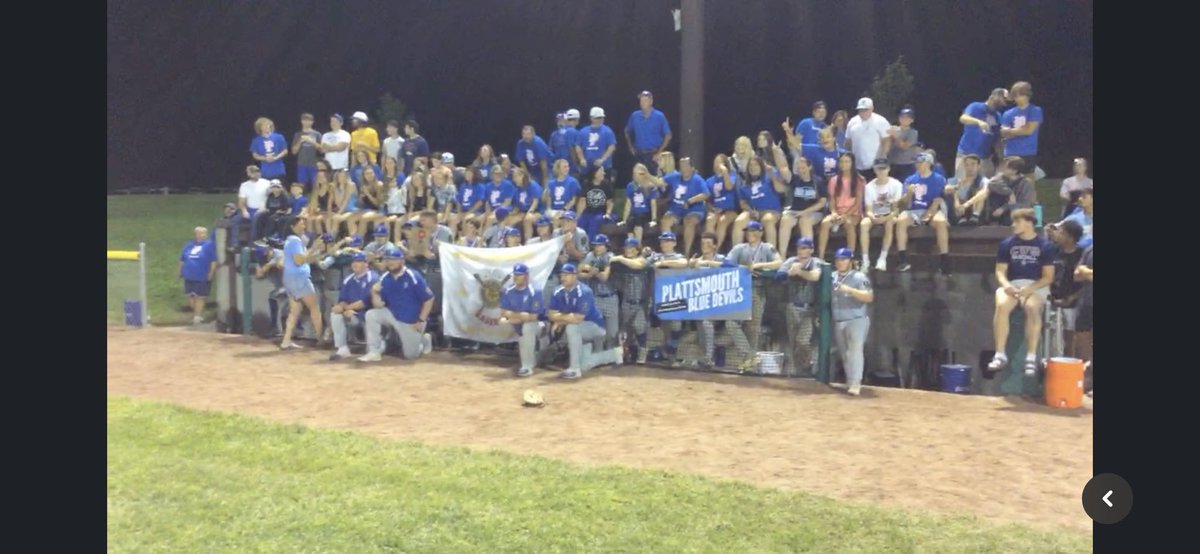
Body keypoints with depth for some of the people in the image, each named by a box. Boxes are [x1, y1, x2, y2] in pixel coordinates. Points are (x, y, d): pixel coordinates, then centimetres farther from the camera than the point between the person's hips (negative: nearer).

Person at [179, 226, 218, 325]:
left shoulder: (209, 245, -4)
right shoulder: (188, 245, 13)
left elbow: (214, 261, -9)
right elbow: (182, 260, 20)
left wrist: (210, 274, -13)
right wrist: (180, 272, 14)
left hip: (202, 277, -6)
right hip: (189, 276, 6)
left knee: (199, 297, -2)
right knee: (191, 296, 11)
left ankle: (197, 317, 4)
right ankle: (197, 315, 26)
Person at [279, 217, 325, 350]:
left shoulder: (291, 240, 21)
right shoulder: (296, 240, -12)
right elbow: (299, 260, -21)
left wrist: (316, 254, 11)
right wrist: (312, 249, -14)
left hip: (291, 279, 10)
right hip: (299, 278, -10)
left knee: (295, 311, 6)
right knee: (314, 307, -1)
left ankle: (286, 341, -1)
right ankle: (322, 337, 3)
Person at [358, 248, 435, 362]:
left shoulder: (414, 277, -19)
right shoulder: (384, 279, -4)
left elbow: (429, 299, -16)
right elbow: (379, 306, -5)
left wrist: (421, 321, -18)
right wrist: (375, 293, -24)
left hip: (412, 321, -4)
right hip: (393, 316, 4)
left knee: (411, 354, -3)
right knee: (371, 315, -18)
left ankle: (425, 340, 32)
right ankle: (374, 352, -12)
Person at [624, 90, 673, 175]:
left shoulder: (659, 116, -5)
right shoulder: (634, 116, 3)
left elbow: (668, 135, -3)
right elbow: (627, 132, 18)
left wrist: (660, 151, -8)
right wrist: (631, 147, 9)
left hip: (653, 155, -3)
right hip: (638, 155, 3)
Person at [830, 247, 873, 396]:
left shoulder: (859, 277, -6)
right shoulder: (832, 277, 11)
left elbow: (869, 297, -16)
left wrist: (850, 290, -27)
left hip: (857, 320, -6)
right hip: (837, 322, 6)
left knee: (855, 350, -17)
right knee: (844, 353, 10)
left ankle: (855, 383, -24)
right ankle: (849, 381, 19)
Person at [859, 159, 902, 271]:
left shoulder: (896, 184, -7)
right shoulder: (869, 186, -3)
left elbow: (897, 208, -10)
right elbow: (869, 210, -7)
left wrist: (887, 217, -29)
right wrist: (873, 217, -30)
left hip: (889, 216, -1)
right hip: (875, 216, 2)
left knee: (890, 223, -37)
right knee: (864, 223, -32)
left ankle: (883, 258, -33)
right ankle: (865, 260, -30)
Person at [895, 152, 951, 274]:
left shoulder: (938, 179, 4)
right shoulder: (910, 179, 12)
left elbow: (937, 201, -6)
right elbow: (905, 202, 9)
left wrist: (928, 214, -21)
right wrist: (909, 194, -13)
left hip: (931, 211, -2)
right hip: (914, 211, 2)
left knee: (941, 222, -35)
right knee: (901, 220, -29)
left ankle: (944, 261, -32)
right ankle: (904, 260, -29)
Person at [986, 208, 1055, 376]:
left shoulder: (1045, 245, 0)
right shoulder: (1007, 244, 7)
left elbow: (1048, 277, -1)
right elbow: (1000, 271, 8)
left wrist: (1029, 288, -18)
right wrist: (1006, 284, -14)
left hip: (1037, 286, -2)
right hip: (1012, 284, 2)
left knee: (1032, 307, -36)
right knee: (1001, 305, -32)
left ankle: (1031, 357, -33)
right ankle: (1000, 355, -29)